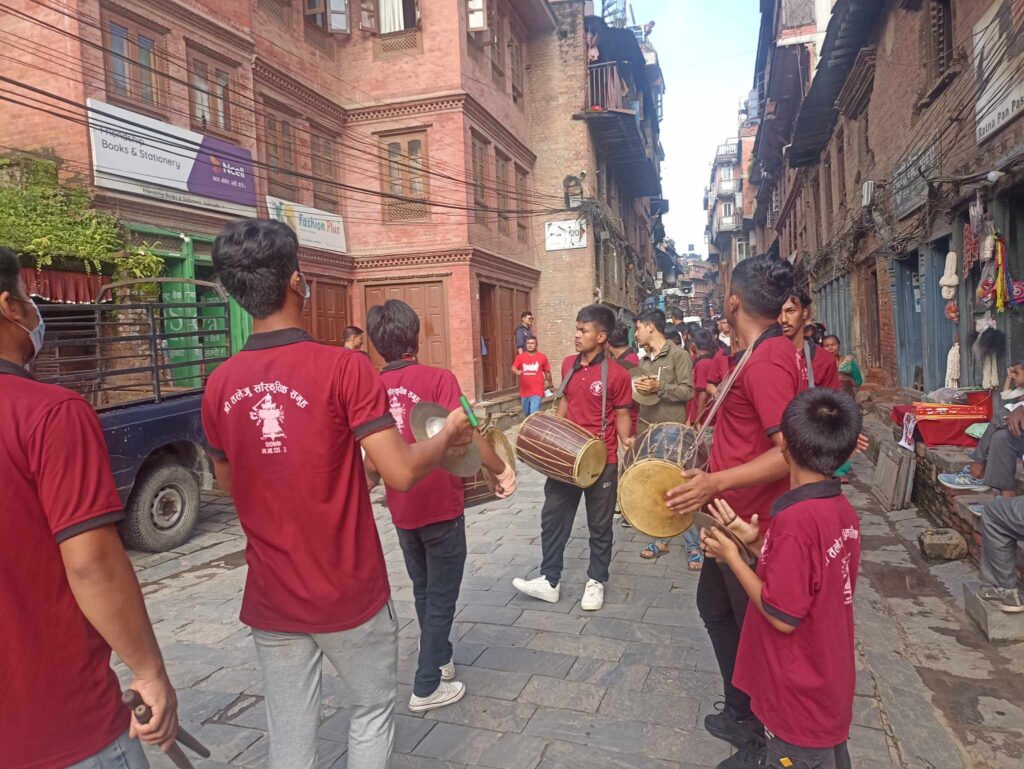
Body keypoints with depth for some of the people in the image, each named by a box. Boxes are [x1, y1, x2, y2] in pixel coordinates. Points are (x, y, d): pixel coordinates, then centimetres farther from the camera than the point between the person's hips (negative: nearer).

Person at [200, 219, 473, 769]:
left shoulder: (220, 384, -2)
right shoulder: (342, 367, -18)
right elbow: (401, 473, -21)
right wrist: (448, 435, -2)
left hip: (270, 599, 4)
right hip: (350, 594, -4)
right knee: (372, 712, 21)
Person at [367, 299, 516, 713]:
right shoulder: (438, 378, -16)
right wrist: (502, 469, -6)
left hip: (401, 510, 5)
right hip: (441, 507, -5)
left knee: (424, 591, 23)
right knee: (441, 596, 10)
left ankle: (440, 659, 39)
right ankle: (427, 687, 18)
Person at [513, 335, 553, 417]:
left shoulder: (542, 357, 1)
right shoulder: (520, 356, 4)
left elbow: (547, 372, 11)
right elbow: (513, 367, -8)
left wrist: (550, 385, 20)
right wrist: (517, 371, -32)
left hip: (537, 391, -3)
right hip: (524, 391, 3)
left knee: (534, 414, -15)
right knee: (526, 415, 16)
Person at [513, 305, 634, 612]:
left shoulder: (617, 374, -14)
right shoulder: (568, 365, 4)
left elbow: (622, 414, -7)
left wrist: (625, 439, -21)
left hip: (601, 461, -5)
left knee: (599, 525, 12)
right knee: (553, 517, 11)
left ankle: (596, 582, 29)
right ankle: (549, 581, 24)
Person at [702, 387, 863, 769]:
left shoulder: (795, 519, -29)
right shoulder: (843, 510, -3)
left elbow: (783, 617, -25)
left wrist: (732, 557, -16)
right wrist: (759, 542, -2)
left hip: (799, 699, -8)